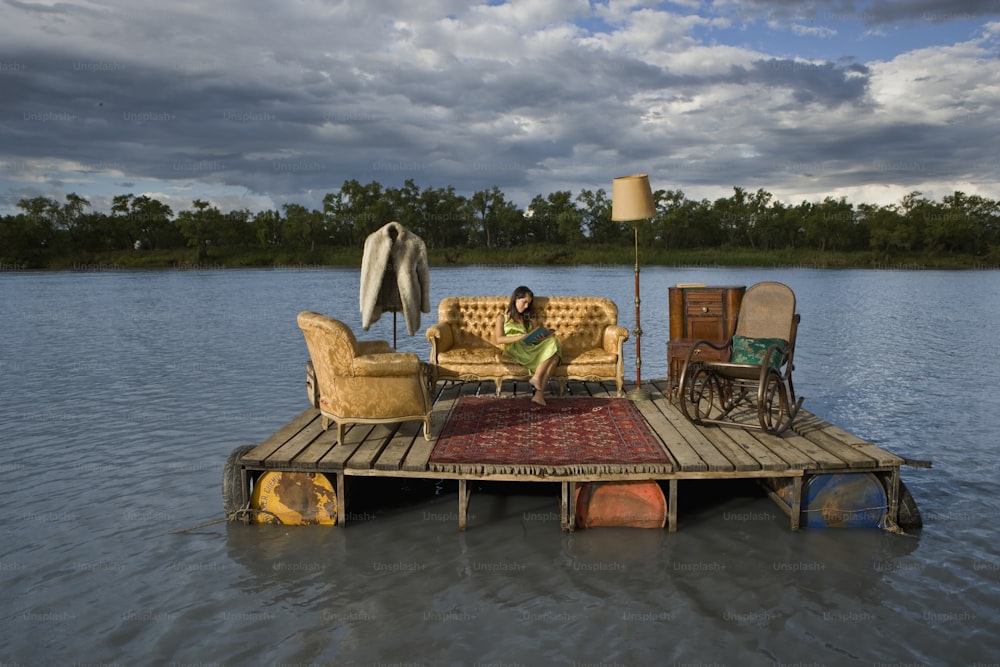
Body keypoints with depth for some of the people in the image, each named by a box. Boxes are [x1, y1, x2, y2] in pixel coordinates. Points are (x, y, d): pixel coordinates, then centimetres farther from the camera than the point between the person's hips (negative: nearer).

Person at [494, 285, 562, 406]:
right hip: (515, 350, -5)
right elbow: (499, 339, -3)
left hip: (531, 349, 5)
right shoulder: (502, 318, 12)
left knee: (553, 342, -30)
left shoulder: (529, 317, 25)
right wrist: (519, 337, -18)